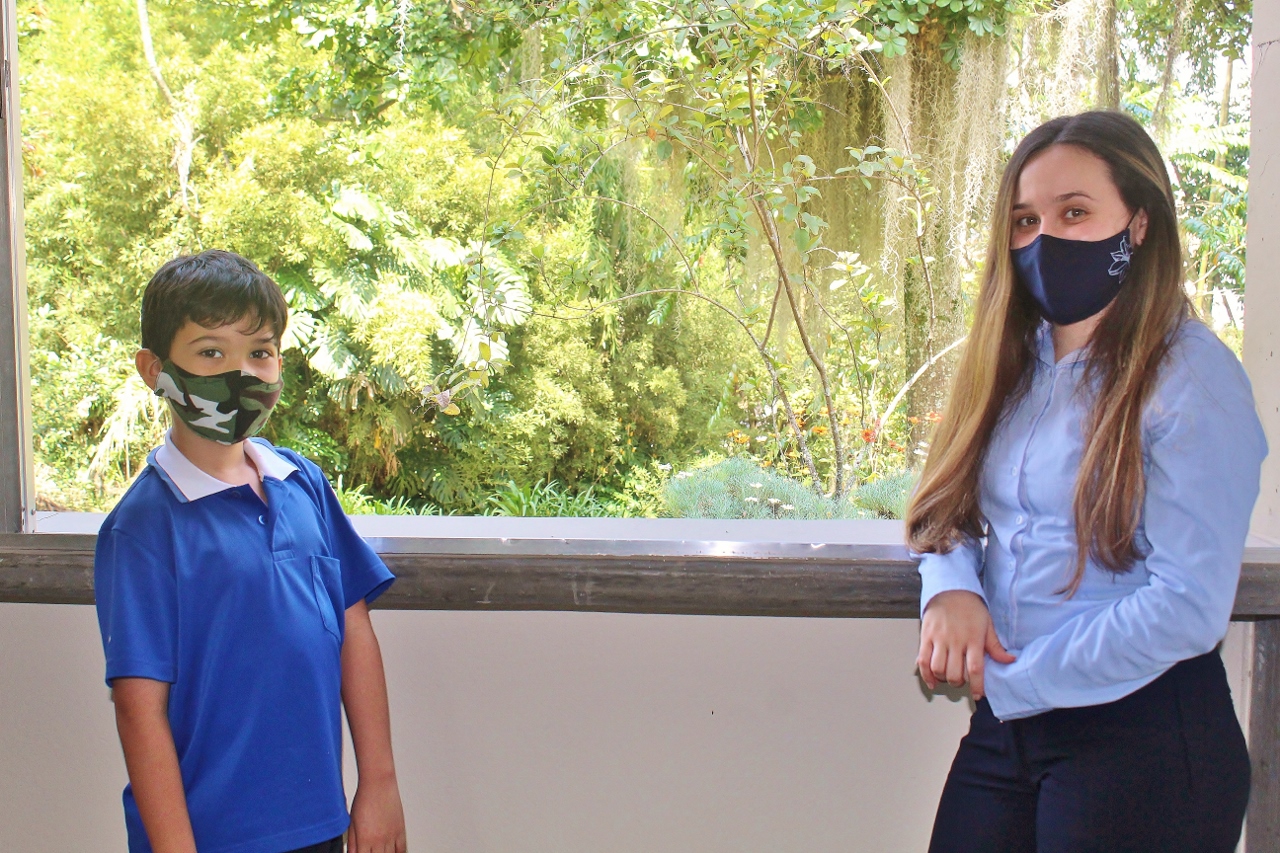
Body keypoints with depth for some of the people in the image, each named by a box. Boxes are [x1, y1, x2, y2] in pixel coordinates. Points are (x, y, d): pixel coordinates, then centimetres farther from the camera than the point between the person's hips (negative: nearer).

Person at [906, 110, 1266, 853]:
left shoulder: (1190, 380, -13)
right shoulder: (1018, 364, 9)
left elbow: (1188, 607, -19)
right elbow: (951, 511, 13)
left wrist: (1010, 681, -14)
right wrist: (950, 589, -10)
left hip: (1145, 739, -6)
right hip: (1007, 726, 6)